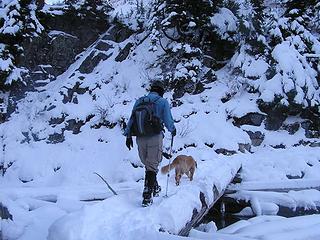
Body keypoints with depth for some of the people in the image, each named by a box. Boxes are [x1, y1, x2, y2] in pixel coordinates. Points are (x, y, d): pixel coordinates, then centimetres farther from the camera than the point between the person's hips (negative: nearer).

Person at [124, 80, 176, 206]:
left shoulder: (139, 101, 10)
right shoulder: (162, 102, -2)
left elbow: (131, 119, 10)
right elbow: (168, 121, -3)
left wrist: (128, 135, 17)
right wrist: (173, 130, 17)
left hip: (140, 138, 4)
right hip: (155, 137, -4)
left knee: (148, 164, 20)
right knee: (152, 166, -3)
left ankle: (155, 187, 34)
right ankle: (147, 196, -11)